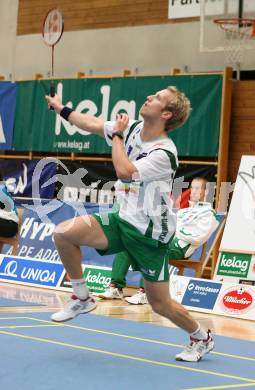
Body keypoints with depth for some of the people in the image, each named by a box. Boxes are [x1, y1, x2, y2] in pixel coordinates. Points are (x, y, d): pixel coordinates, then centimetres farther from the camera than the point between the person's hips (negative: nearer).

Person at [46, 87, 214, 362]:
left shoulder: (164, 154, -22)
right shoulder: (133, 128, 0)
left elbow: (124, 170, -32)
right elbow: (92, 124, 14)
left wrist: (117, 135, -18)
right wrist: (61, 108, 20)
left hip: (150, 234, -6)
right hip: (122, 219, 7)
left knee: (160, 304, 0)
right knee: (63, 233, -13)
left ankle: (201, 338, 29)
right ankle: (82, 298, 6)